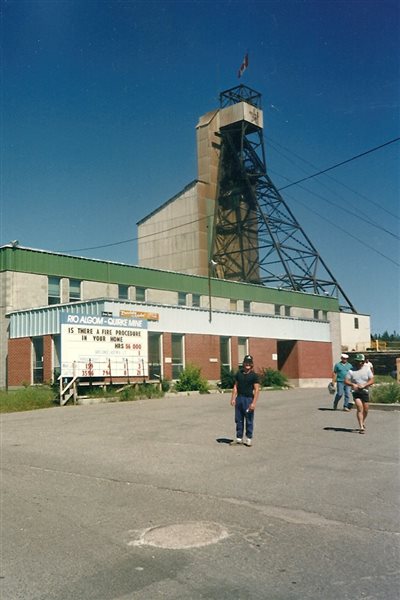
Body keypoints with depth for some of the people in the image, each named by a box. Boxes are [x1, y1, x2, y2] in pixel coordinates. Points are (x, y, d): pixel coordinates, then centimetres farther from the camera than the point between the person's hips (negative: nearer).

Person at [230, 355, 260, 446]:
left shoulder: (254, 375, -4)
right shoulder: (239, 373, 9)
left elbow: (257, 389, -9)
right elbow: (235, 386, 12)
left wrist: (254, 403, -16)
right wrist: (233, 398, 4)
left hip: (249, 399, -4)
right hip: (239, 398, 4)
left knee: (249, 420, 2)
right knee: (238, 419, 9)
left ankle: (249, 439, 14)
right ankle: (239, 438, 19)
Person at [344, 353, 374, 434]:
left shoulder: (367, 369, 2)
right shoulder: (351, 371, -1)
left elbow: (372, 380, -3)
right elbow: (346, 381, -1)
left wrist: (364, 385, -18)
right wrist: (353, 384, -19)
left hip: (365, 391, 2)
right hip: (356, 392, -2)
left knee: (365, 409, 9)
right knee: (360, 408, -15)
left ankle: (363, 422, 37)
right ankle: (361, 427, -15)